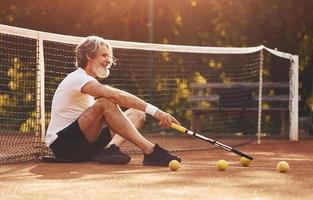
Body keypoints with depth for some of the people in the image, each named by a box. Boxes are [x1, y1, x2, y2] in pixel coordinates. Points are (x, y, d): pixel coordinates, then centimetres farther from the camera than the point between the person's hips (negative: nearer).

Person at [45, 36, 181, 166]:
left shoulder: (88, 82, 21)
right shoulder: (78, 78, -14)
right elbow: (116, 95, -28)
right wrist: (155, 111, -33)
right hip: (63, 145, -9)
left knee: (136, 113, 2)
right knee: (105, 103, -32)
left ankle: (111, 148, -25)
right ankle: (150, 151, -36)